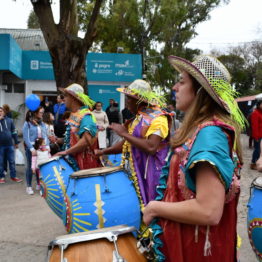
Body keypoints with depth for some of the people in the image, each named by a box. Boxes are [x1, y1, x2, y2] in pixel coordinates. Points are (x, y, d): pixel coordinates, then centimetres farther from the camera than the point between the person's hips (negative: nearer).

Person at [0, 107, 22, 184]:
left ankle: (13, 176, 17)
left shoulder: (9, 120, 5)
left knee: (12, 161, 7)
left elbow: (14, 132, 12)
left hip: (10, 145, 2)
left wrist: (16, 142, 11)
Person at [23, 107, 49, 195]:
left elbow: (45, 135, 11)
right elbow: (26, 138, -10)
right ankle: (29, 187, 13)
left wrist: (47, 146, -2)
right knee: (30, 167, 4)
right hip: (31, 148, -4)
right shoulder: (27, 124, -4)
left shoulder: (42, 124, 11)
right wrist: (32, 149, -17)